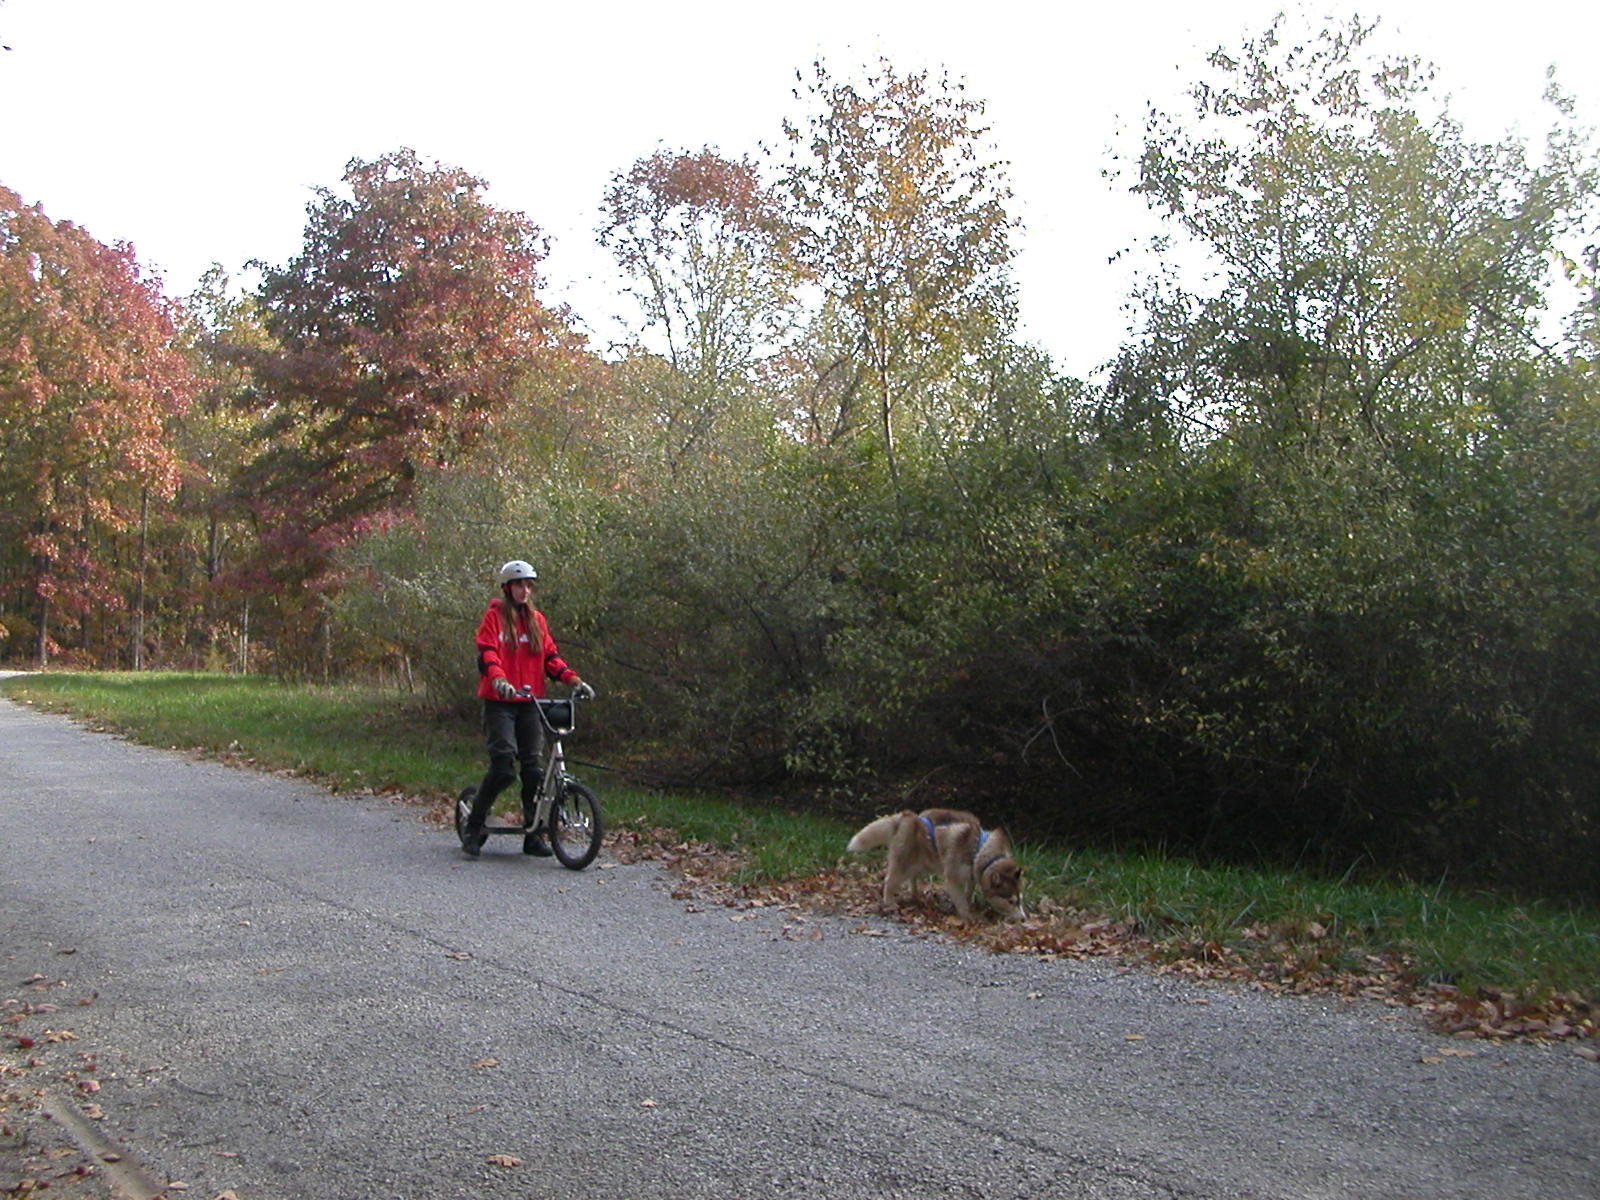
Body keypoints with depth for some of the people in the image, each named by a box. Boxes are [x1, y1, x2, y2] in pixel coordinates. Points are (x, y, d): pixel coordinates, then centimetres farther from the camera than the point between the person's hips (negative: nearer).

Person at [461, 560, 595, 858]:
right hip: (499, 702, -4)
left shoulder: (537, 619, 15)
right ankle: (474, 827, 3)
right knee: (503, 765, -14)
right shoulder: (494, 616, 1)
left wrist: (573, 679, -4)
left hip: (529, 703, 5)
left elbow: (550, 656, 13)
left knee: (534, 767, 0)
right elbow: (487, 654, -11)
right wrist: (498, 680, -30)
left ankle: (534, 834, 9)